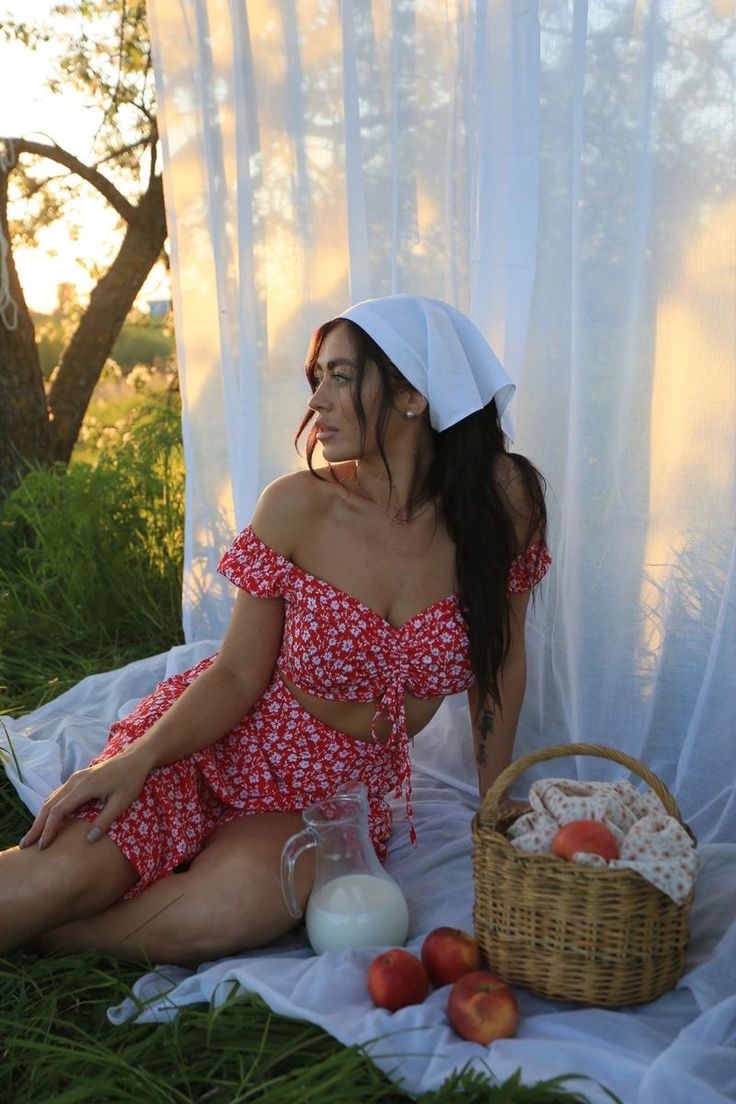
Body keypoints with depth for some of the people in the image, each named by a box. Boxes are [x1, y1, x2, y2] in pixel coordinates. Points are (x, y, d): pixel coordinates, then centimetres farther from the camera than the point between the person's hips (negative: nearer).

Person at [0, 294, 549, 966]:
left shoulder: (501, 500, -12)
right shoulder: (298, 507, -13)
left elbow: (500, 663, 0)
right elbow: (239, 675, -8)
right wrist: (137, 757, -23)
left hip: (344, 790, 1)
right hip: (215, 750, 0)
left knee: (238, 904, -31)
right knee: (65, 872, -28)